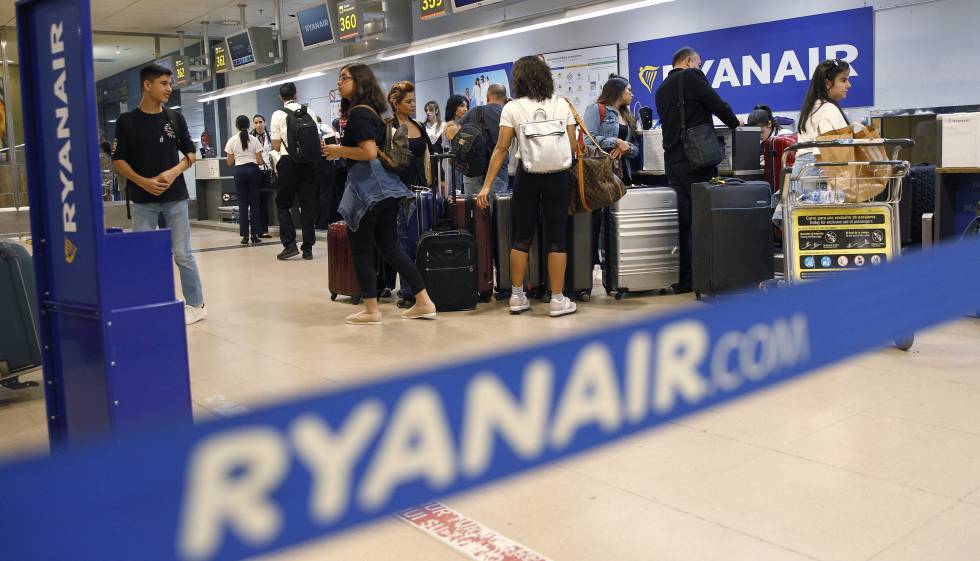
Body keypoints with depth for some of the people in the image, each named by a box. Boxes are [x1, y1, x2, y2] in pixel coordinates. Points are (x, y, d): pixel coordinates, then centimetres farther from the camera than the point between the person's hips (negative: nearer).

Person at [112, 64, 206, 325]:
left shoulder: (175, 118, 5)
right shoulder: (127, 121, -1)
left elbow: (190, 153, 9)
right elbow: (118, 159, 0)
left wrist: (174, 171, -11)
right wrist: (144, 182, -14)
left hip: (175, 196, 1)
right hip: (143, 199, 0)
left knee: (182, 254, 3)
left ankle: (196, 305, 13)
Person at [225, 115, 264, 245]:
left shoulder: (232, 141, 1)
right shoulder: (254, 140, 0)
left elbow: (229, 163, 3)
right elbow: (260, 161, -2)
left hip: (239, 171, 0)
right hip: (253, 170, 0)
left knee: (243, 204, 5)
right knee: (254, 203, 4)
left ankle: (245, 236, 2)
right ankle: (255, 235, 4)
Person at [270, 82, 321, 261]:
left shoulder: (278, 115, -3)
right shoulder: (309, 112, 4)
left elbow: (276, 146, -2)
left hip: (289, 162, -2)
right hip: (309, 161, 3)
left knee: (283, 204, 9)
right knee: (308, 204, 6)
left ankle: (290, 244, -3)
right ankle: (308, 249, 5)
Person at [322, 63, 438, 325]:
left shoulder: (358, 112, -11)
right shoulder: (371, 112, 18)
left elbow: (369, 152, -21)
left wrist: (339, 151, -8)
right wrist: (340, 149, 21)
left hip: (368, 185, -9)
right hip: (384, 185, 9)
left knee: (361, 248, 2)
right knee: (389, 247, 13)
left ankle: (371, 310, 8)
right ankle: (424, 302, 12)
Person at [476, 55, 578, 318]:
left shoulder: (512, 108, -1)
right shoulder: (562, 104, 4)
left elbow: (501, 149, -5)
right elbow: (573, 147, 3)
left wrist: (486, 186, -3)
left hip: (527, 175, 0)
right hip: (558, 175, 0)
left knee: (522, 237, 10)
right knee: (555, 238, 4)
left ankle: (517, 297, 15)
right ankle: (558, 300, 6)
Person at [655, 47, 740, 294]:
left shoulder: (661, 90, 19)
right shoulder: (691, 76, -4)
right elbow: (717, 104, -7)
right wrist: (735, 123, 12)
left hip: (673, 160, 7)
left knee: (682, 218, 6)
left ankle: (683, 278, 7)